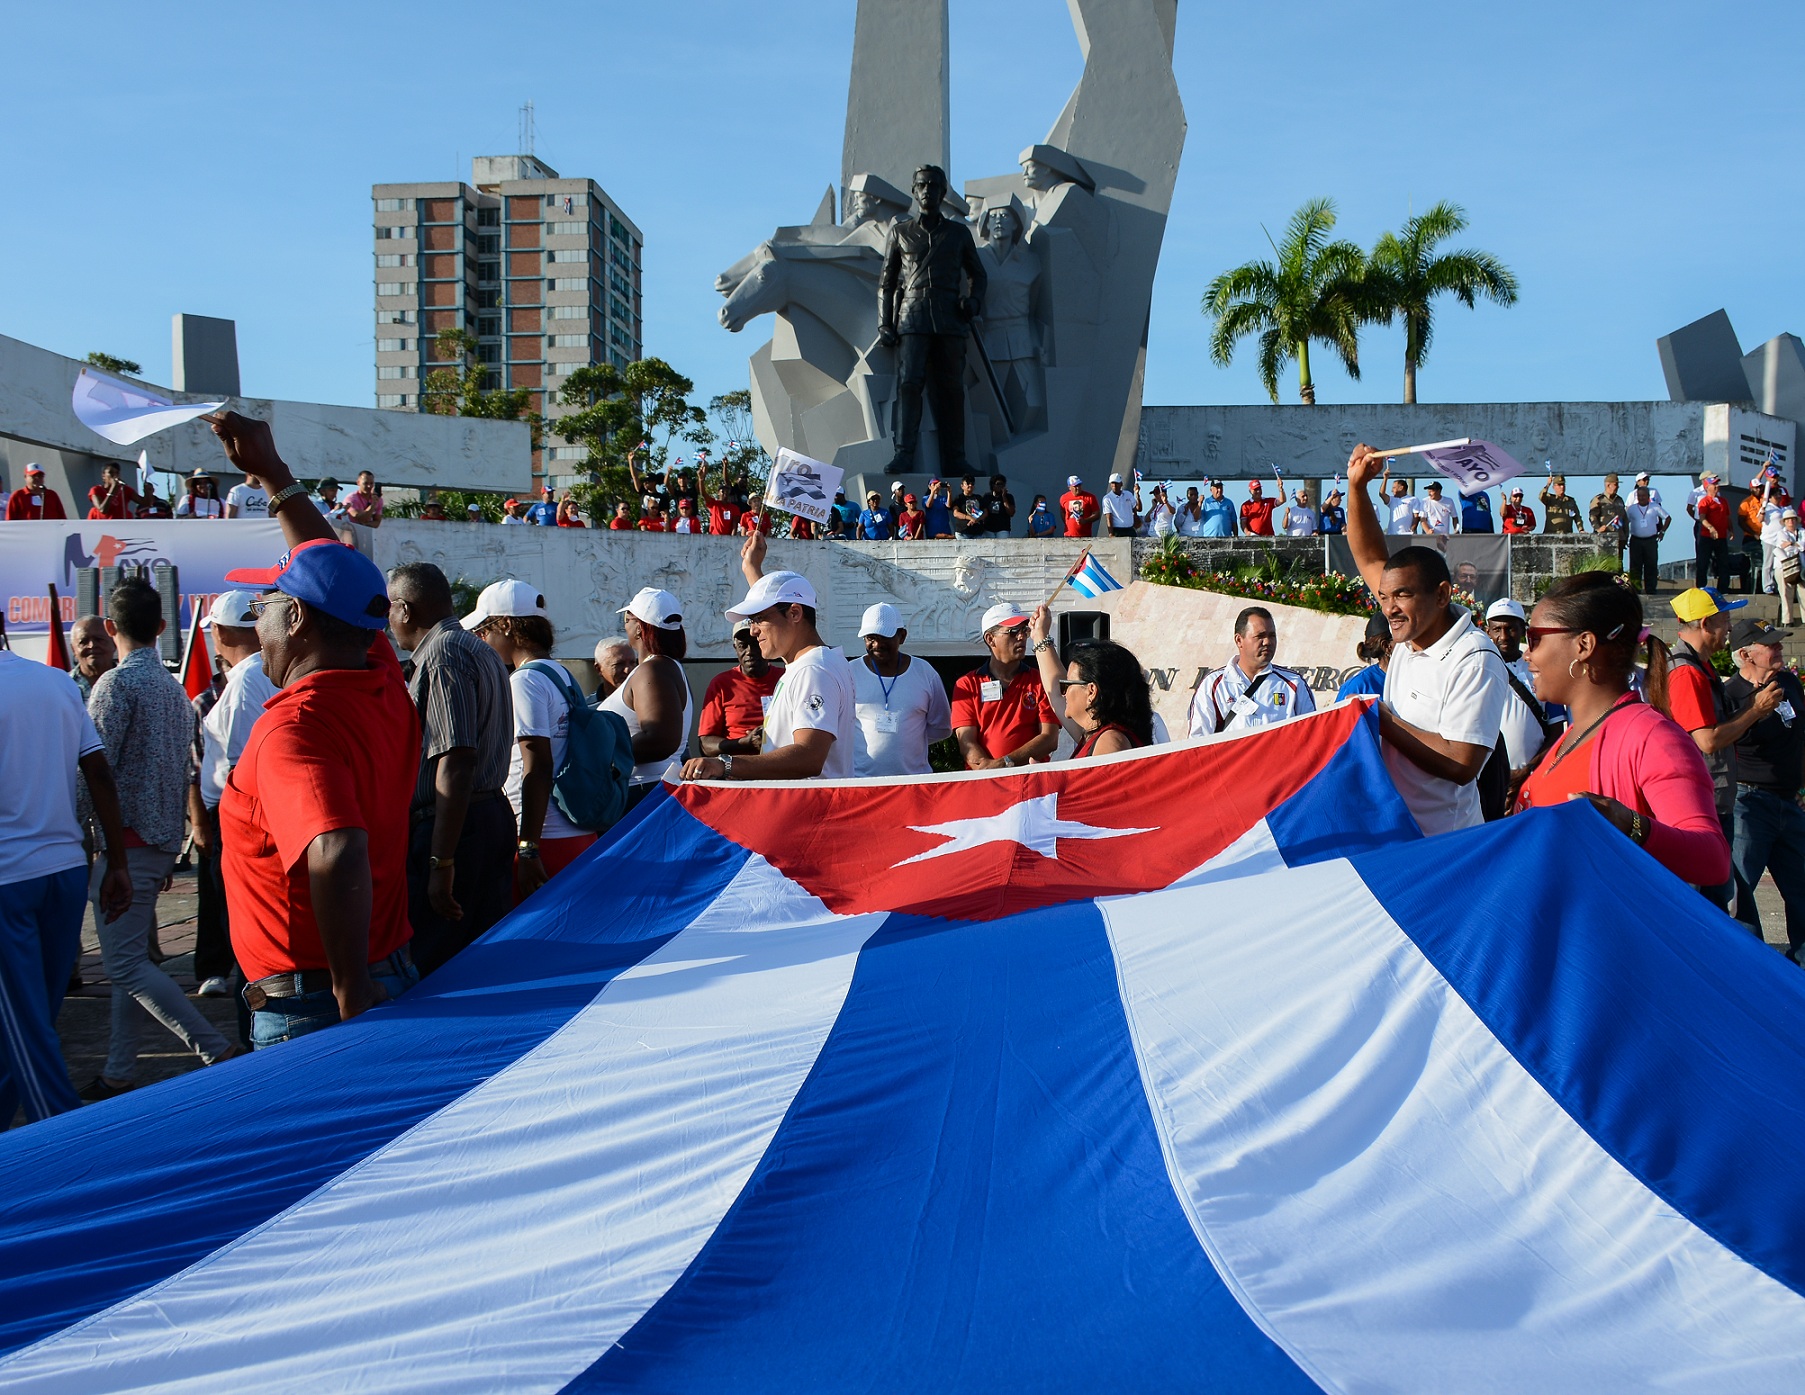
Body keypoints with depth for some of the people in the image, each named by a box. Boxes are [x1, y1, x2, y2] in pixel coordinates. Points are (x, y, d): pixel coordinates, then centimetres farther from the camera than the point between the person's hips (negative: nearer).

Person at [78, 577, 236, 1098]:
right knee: (130, 958, 14)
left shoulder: (117, 683, -13)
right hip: (163, 841, 9)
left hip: (126, 839, -9)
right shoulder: (175, 688, 13)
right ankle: (120, 1074, 20)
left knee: (126, 964, -5)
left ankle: (218, 1052, -9)